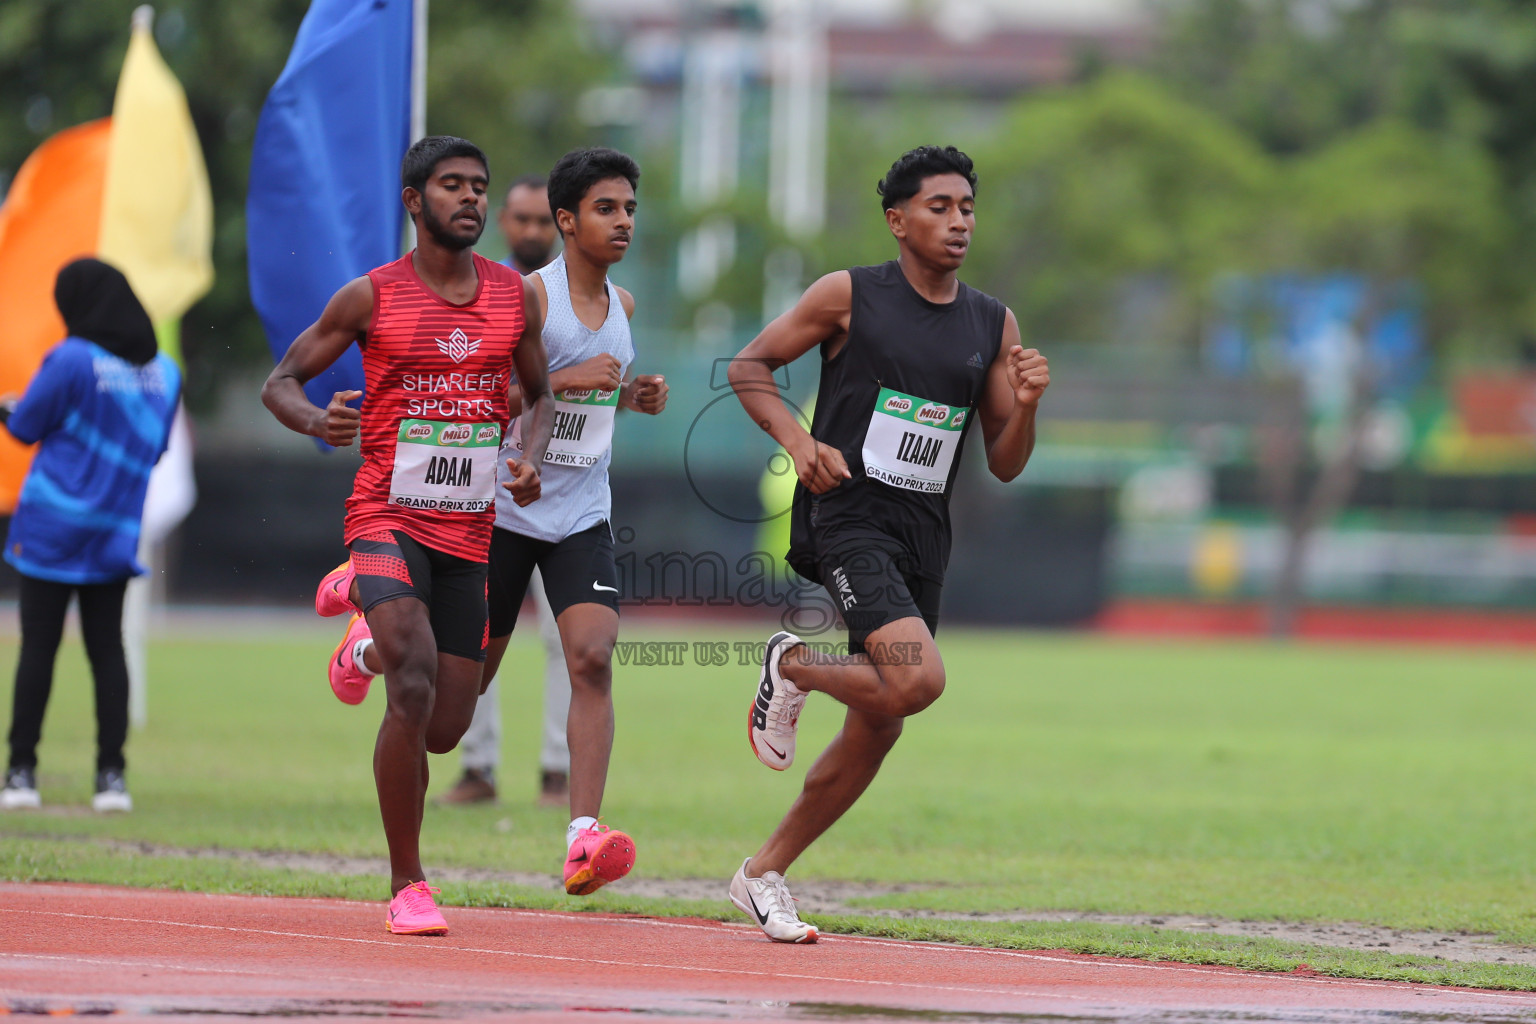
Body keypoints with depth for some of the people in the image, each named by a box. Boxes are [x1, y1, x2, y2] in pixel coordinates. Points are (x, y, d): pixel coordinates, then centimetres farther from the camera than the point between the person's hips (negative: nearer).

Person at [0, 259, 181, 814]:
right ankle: (112, 774, 2)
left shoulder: (72, 359, -13)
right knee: (107, 648, 8)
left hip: (53, 523, -5)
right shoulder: (165, 372, 4)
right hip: (115, 535, 5)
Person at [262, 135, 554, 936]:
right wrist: (316, 420, -20)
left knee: (444, 731, 6)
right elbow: (280, 382, 3)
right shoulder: (372, 297, -4)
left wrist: (531, 460, -3)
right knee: (414, 689, -23)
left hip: (468, 533, 4)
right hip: (389, 517, -4)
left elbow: (540, 396, 19)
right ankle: (407, 886, -11)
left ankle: (367, 624, 39)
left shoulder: (516, 296, 6)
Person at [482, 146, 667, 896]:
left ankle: (583, 837, -26)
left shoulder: (622, 305, 8)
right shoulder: (528, 296, -13)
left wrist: (632, 396, 5)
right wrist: (565, 379, -26)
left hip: (582, 517, 4)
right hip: (504, 510, -4)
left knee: (593, 657, -18)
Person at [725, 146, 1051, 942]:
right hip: (846, 519, -6)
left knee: (876, 731, 8)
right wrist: (797, 438, -13)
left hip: (923, 538, 6)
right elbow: (749, 366, 3)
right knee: (917, 679, -27)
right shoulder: (849, 296, -4)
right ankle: (793, 668, 3)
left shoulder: (993, 325, 10)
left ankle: (764, 874, 22)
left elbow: (1004, 465, 12)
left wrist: (1025, 405, -9)